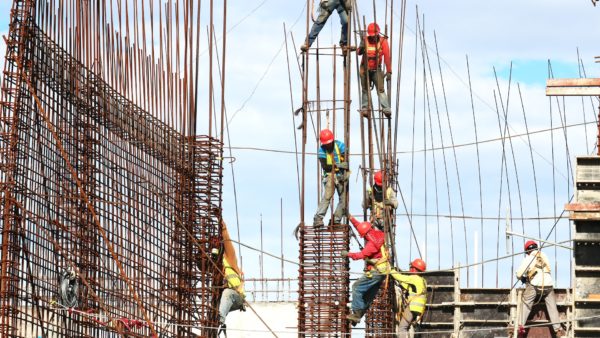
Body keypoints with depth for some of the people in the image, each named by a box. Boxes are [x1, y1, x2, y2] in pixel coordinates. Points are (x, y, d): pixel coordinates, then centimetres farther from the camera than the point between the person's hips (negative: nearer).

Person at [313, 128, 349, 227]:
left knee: (343, 199, -2)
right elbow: (324, 166, -15)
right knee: (326, 197, -19)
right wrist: (337, 165, -28)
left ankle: (336, 220, 2)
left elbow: (346, 161, -10)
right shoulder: (322, 150, -6)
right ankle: (318, 219, -24)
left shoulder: (340, 145, -6)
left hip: (341, 175, 2)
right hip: (330, 176, -2)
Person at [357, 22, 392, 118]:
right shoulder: (365, 40, -5)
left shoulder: (383, 41, -9)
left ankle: (386, 109, -20)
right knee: (365, 90, 6)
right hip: (365, 69, 2)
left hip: (377, 70, -2)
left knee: (380, 89, -13)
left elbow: (387, 57, -15)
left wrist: (389, 71, -22)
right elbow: (359, 52, -16)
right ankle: (365, 109, 12)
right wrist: (361, 48, -40)